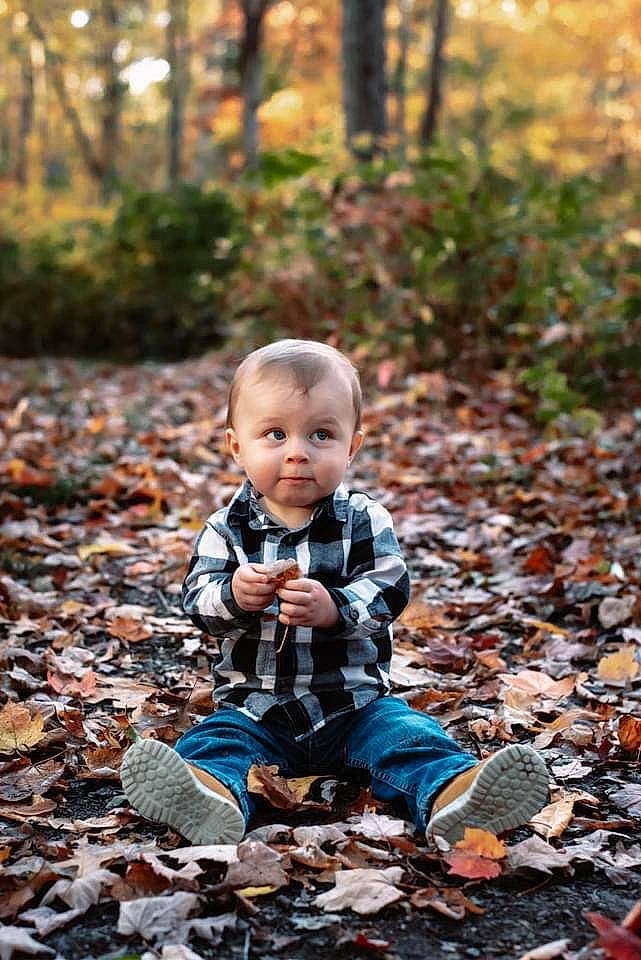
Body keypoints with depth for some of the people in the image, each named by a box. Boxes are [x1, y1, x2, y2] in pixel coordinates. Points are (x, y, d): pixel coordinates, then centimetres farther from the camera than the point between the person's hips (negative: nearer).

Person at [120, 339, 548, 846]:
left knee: (411, 736, -23)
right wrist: (234, 595, -32)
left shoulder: (365, 521, 0)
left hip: (356, 703, 0)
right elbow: (197, 597, -8)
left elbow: (390, 591, -13)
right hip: (254, 707, 0)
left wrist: (333, 608, -33)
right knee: (213, 742, -26)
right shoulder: (226, 529, 2)